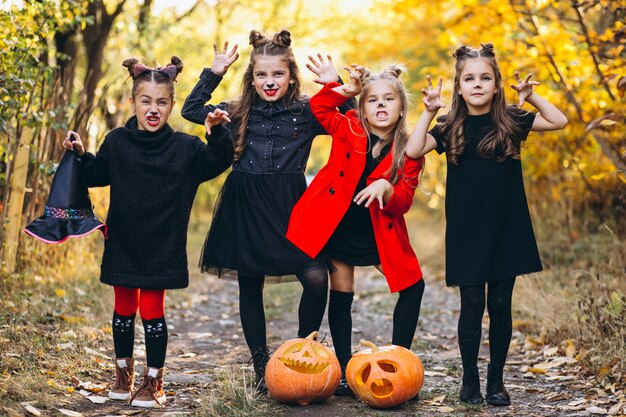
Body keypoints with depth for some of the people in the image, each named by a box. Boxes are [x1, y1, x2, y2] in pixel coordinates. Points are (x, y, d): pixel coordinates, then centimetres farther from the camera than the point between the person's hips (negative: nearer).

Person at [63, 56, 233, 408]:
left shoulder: (184, 147, -3)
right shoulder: (117, 142, 3)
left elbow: (216, 163, -8)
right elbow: (96, 175, 14)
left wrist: (217, 134, -24)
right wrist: (81, 155, -3)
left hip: (161, 247, -3)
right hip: (123, 244, 3)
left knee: (152, 310, 0)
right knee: (124, 309, 13)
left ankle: (154, 381, 12)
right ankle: (124, 374, 30)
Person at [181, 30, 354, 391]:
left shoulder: (307, 112, 4)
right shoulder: (239, 113, 9)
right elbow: (191, 110, 14)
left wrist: (334, 86, -6)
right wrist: (213, 74, 7)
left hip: (290, 207, -1)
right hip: (245, 209, 2)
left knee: (316, 278, -17)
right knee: (250, 287, 6)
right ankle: (262, 367, 18)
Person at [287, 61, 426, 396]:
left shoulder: (408, 152, -7)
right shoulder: (348, 129, -4)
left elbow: (403, 202, -12)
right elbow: (318, 106, -1)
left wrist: (386, 189, -33)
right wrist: (347, 89, -14)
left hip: (377, 232, 1)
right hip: (335, 226, -1)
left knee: (413, 285, -5)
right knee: (341, 294, 4)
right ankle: (344, 371, 14)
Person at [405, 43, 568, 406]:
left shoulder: (510, 122, 3)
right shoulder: (451, 128, 2)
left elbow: (559, 122, -2)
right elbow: (413, 151, -10)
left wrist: (531, 97, -9)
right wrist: (429, 112, -13)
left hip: (507, 229, 1)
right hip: (466, 230, 0)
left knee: (501, 307, 5)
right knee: (472, 306, 2)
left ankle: (497, 380, 18)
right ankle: (470, 380, 16)